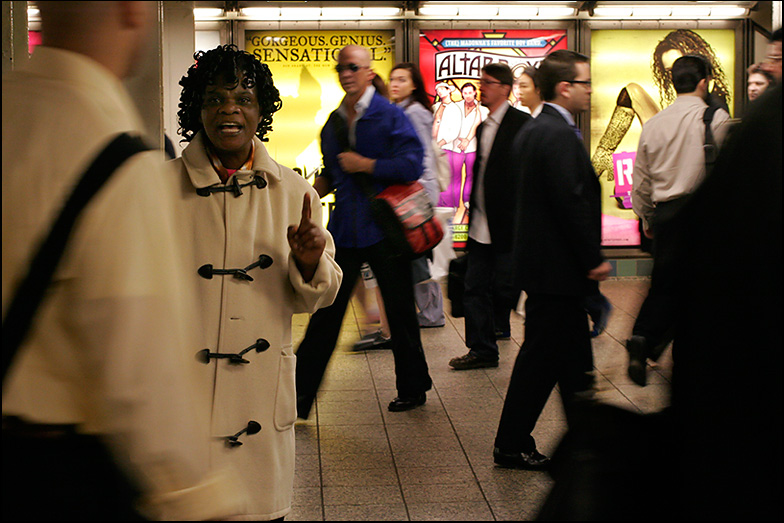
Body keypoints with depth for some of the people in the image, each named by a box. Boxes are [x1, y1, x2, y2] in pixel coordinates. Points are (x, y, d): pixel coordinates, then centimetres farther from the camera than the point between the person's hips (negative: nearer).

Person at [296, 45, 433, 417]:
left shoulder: (389, 115, -6)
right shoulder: (333, 122, 12)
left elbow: (412, 165, -16)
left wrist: (365, 165, -16)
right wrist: (312, 192, 3)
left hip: (383, 229, -4)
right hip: (343, 230, 5)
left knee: (400, 313, 8)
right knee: (325, 315, 3)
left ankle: (412, 389, 24)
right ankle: (299, 396, 8)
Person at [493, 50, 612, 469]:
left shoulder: (532, 131, 14)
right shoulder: (559, 135, -18)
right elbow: (572, 202, -23)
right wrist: (594, 259, -16)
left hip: (539, 258, 10)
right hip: (557, 266, -10)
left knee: (573, 359, 16)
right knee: (541, 358, 0)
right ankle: (511, 445, 10)